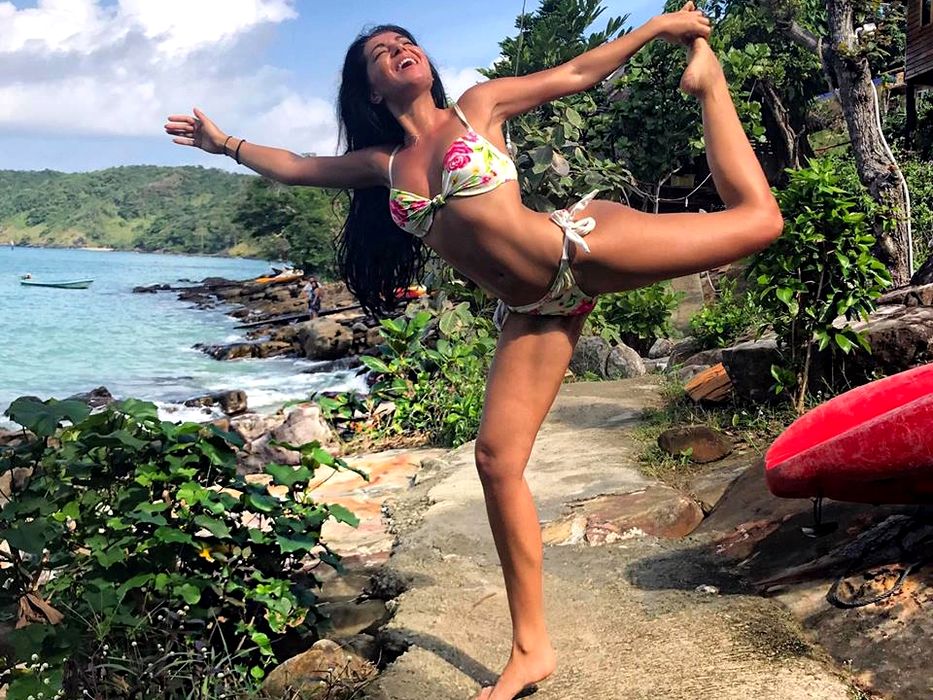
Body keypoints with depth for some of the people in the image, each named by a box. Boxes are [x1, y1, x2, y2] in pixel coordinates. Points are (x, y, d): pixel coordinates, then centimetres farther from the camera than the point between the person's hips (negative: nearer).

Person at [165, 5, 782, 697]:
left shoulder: (477, 107, 6)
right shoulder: (385, 164, 14)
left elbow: (576, 73, 8)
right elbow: (297, 168, 25)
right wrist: (224, 142, 25)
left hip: (583, 246, -3)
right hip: (533, 313, 3)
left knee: (755, 218, -10)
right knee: (497, 460, -7)